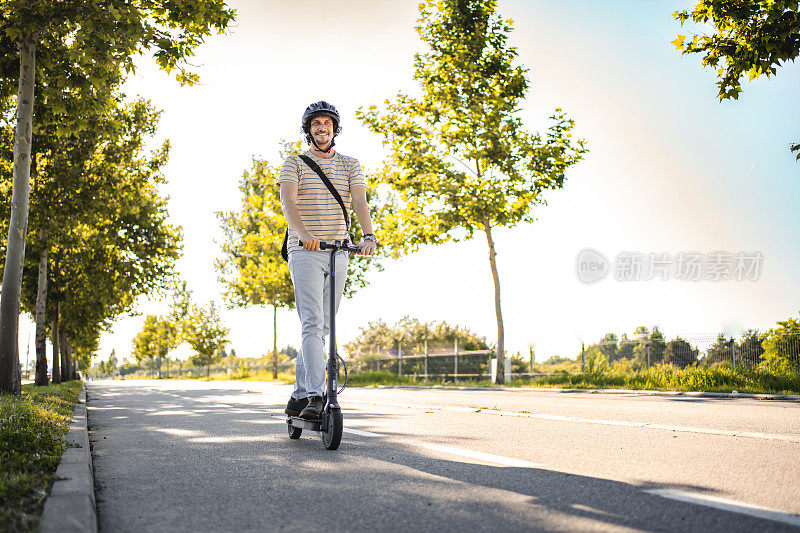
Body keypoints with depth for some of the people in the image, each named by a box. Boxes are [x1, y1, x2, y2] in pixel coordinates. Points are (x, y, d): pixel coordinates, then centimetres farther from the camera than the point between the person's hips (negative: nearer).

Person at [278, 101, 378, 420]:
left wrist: (368, 236, -23)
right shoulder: (295, 163, 4)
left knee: (323, 327, 6)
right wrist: (303, 233, -33)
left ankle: (298, 396, 15)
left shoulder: (350, 166, 12)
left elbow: (360, 202, -3)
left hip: (338, 253, 4)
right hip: (305, 252, -4)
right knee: (312, 323, -16)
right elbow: (287, 202, -13)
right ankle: (315, 397, -20)